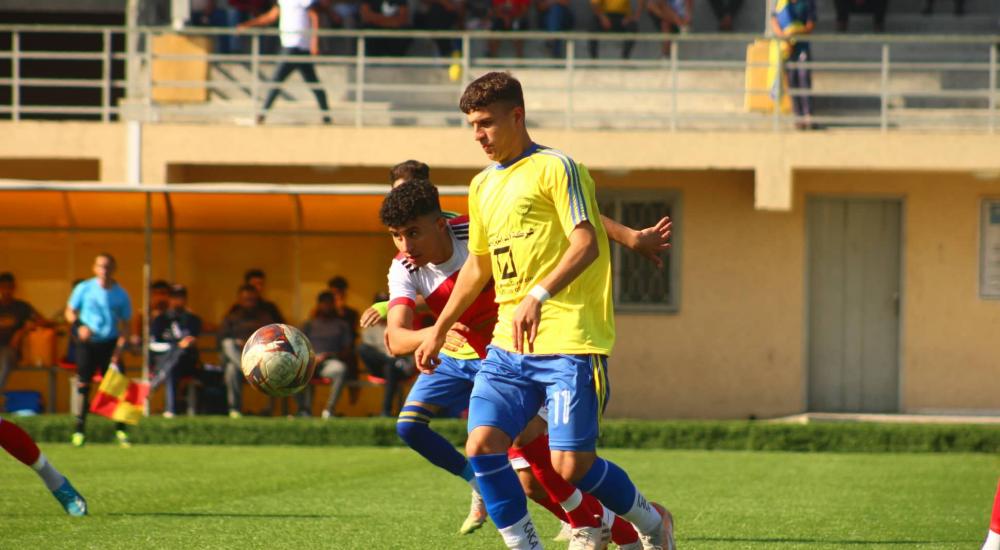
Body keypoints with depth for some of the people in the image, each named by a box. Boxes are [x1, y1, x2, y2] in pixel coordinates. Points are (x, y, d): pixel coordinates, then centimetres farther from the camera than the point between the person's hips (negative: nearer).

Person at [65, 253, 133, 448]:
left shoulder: (121, 295, 0)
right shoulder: (84, 289, -1)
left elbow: (125, 325, 4)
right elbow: (70, 312, 7)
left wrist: (118, 350, -8)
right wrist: (79, 326, -14)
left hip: (110, 344, 0)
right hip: (88, 344, 0)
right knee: (83, 386, -4)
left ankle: (120, 430, 2)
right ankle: (79, 430, 3)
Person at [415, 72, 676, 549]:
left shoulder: (553, 168, -5)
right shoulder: (482, 185, 19)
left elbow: (587, 243, -16)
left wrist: (537, 297, -29)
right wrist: (440, 329, 32)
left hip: (569, 343, -7)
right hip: (509, 347, 7)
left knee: (571, 464, -10)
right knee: (483, 445, -12)